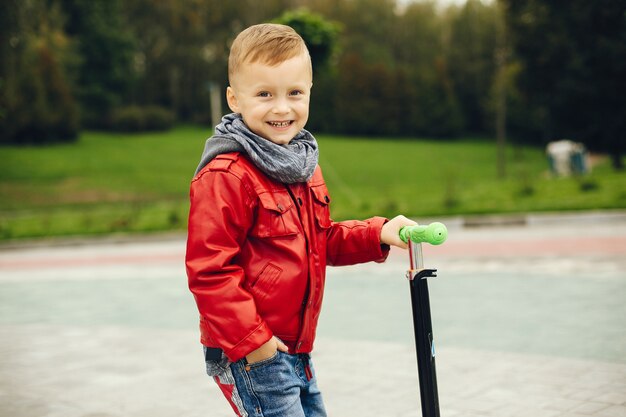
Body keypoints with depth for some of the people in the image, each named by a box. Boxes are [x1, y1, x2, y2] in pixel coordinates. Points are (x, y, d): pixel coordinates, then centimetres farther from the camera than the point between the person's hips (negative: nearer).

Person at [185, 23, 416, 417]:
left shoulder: (304, 166, 9)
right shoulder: (225, 176, -20)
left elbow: (325, 241, 18)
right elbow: (208, 269, -21)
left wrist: (377, 235, 2)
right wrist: (249, 339, -20)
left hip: (295, 346, 9)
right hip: (250, 352, -9)